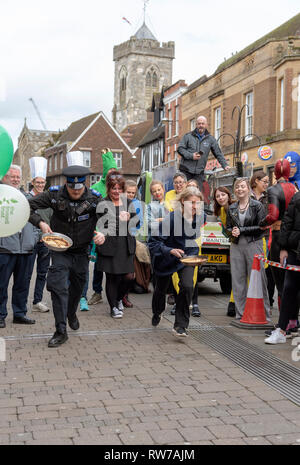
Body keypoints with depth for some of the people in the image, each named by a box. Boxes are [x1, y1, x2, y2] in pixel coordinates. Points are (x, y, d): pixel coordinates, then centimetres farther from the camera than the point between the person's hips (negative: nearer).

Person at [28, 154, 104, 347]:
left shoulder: (94, 199, -12)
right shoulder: (55, 195, -13)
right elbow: (28, 206, -8)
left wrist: (104, 233, -31)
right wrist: (40, 223, -23)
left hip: (81, 253, 2)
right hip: (60, 251, -2)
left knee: (77, 288, 17)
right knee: (58, 287, -13)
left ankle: (71, 314, 47)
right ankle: (61, 331, -6)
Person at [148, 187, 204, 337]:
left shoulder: (199, 218, -11)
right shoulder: (171, 218, -27)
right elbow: (153, 242, -27)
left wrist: (196, 256, 9)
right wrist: (170, 250, -40)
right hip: (167, 259, -2)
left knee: (187, 286, -21)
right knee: (161, 288, 18)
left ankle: (180, 326, -8)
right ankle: (157, 313, 52)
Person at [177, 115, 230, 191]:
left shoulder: (210, 139, 10)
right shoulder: (188, 136, 5)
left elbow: (218, 153, 11)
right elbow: (180, 148, -1)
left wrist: (224, 165, -1)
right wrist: (191, 156, -14)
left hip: (199, 172, 2)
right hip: (186, 170, -1)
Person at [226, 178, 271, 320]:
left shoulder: (257, 206, 1)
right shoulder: (232, 208, 14)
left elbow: (261, 227, -6)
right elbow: (228, 227, 19)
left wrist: (241, 230, -11)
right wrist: (232, 232, -4)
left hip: (253, 245, -4)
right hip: (236, 246, 4)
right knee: (238, 280, 4)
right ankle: (241, 313, 12)